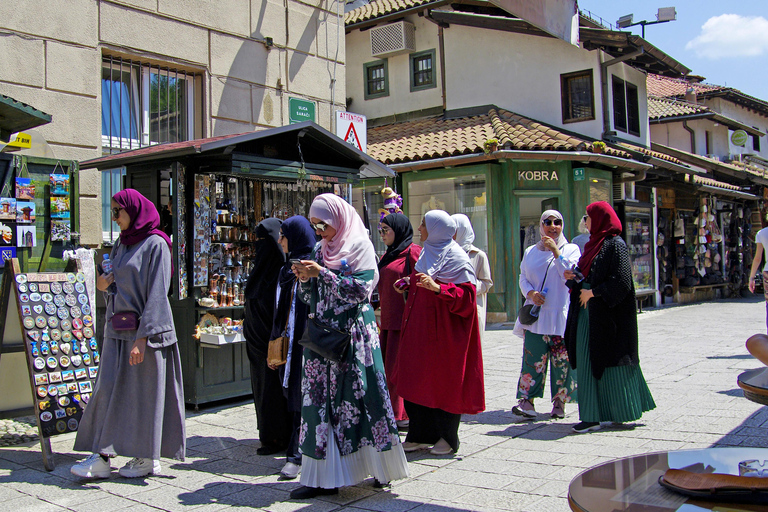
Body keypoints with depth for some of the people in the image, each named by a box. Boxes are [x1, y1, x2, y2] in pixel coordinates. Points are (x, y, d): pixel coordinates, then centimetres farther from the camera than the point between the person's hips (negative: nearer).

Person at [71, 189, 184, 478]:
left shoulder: (155, 244, -10)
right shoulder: (122, 243, 15)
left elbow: (156, 294, -16)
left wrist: (142, 338, -21)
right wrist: (103, 285, -3)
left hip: (144, 331, -7)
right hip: (118, 330, 8)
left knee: (144, 393, 1)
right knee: (108, 389, 4)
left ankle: (148, 458, 13)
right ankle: (102, 457, 7)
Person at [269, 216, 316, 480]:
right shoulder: (287, 269, 16)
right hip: (289, 342, 7)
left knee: (303, 394, -3)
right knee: (295, 395, 10)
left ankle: (297, 454, 3)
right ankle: (297, 451, 18)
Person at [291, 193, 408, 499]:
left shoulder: (359, 245, -3)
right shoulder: (320, 249, 15)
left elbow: (362, 287, -14)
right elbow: (311, 298, 16)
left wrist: (322, 273, -15)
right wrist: (305, 278, -4)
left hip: (353, 332, -6)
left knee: (359, 395, -4)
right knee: (321, 399, 2)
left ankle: (382, 467, 12)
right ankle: (324, 477, 6)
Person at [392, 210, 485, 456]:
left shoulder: (455, 257, -11)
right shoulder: (427, 253, 14)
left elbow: (466, 293, -19)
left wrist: (437, 287, -30)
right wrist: (410, 284, 8)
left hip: (443, 331, -8)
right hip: (419, 330, 8)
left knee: (443, 383, 1)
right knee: (417, 381, 8)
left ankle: (448, 438, 14)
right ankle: (421, 435, 18)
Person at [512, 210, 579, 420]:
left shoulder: (571, 249, 7)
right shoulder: (531, 251, 15)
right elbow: (523, 278, 11)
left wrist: (556, 251, -12)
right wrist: (530, 293, -9)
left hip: (561, 315, -1)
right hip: (535, 315, 2)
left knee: (562, 360, -1)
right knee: (532, 357, -7)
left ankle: (559, 402, 9)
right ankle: (527, 401, -9)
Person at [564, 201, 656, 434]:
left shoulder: (615, 245, -10)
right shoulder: (593, 244, 16)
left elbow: (621, 281, -18)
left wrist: (593, 292, -16)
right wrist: (574, 278, 2)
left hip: (607, 314, -9)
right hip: (589, 314, 9)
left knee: (610, 360, -2)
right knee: (589, 362, 7)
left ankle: (622, 411, 10)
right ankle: (592, 416, 12)